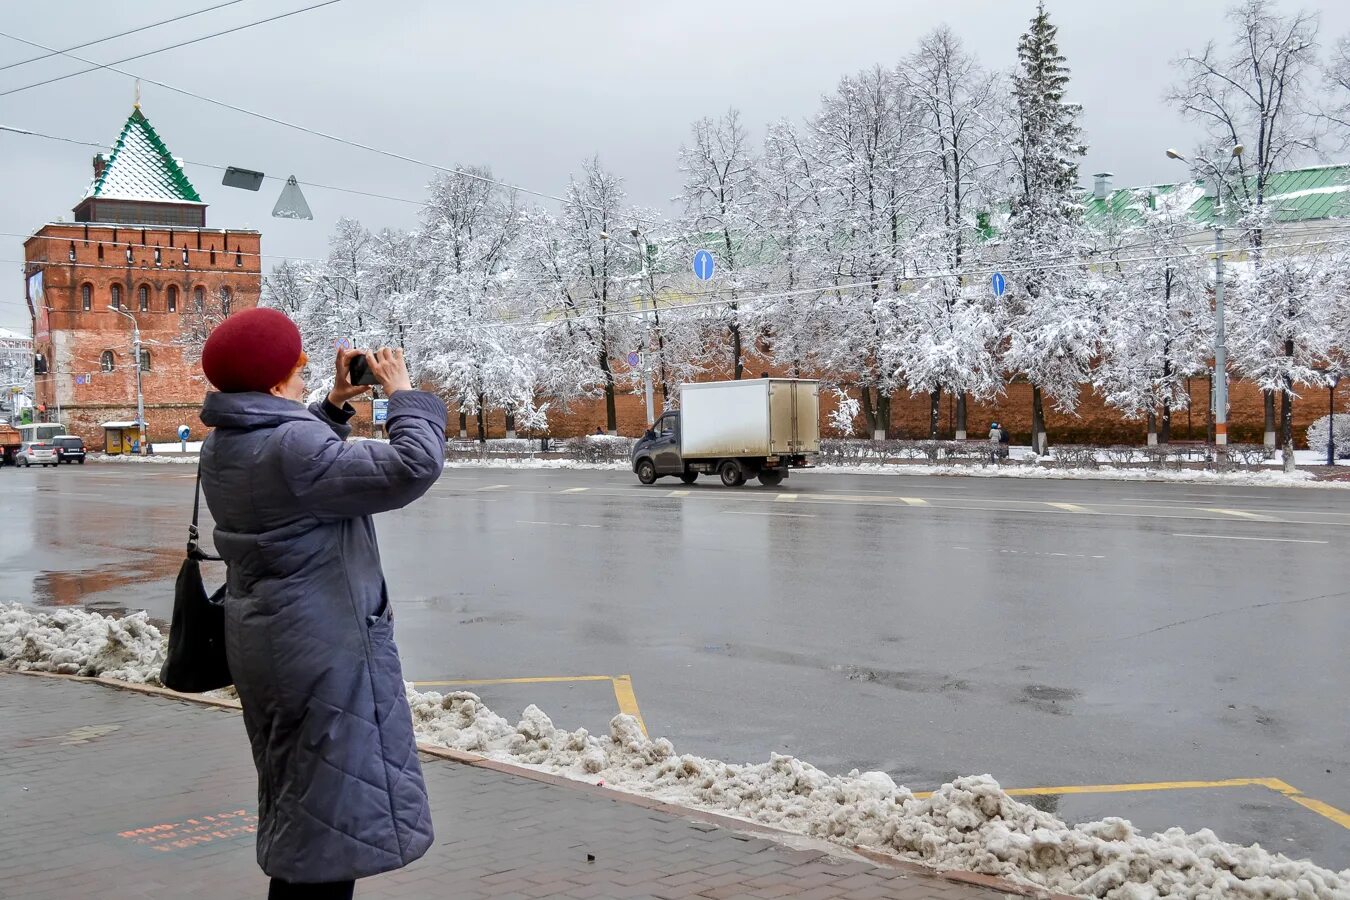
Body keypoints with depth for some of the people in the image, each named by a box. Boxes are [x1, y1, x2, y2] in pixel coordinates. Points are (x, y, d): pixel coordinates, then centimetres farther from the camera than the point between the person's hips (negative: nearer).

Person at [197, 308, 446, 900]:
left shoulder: (225, 446, 6)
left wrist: (335, 404, 15)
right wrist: (402, 393, -13)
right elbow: (413, 467, -28)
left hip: (266, 644, 10)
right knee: (329, 828, 1)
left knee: (299, 815, 23)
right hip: (324, 650, -10)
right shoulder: (291, 448, -23)